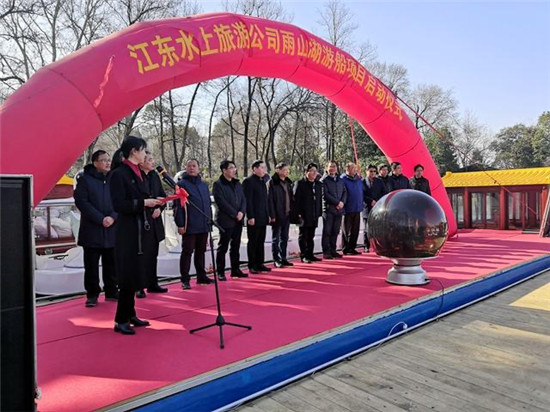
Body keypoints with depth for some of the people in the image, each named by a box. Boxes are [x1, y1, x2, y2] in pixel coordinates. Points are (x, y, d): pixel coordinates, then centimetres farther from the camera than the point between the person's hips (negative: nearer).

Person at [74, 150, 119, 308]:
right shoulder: (85, 179, -1)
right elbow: (81, 201, -9)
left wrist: (112, 217, -13)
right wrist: (100, 219, -16)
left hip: (112, 229, 3)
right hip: (91, 230, -3)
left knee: (111, 263, 10)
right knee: (91, 265, 4)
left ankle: (111, 291, 23)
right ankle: (92, 294, 15)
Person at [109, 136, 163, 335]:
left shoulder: (138, 173, 13)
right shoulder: (119, 174, -11)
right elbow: (118, 205, -17)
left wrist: (153, 202, 0)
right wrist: (143, 203, -21)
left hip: (140, 230, 8)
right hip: (128, 231, -8)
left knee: (136, 274, 14)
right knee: (129, 275, -4)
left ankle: (130, 314, 26)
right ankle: (120, 320, 7)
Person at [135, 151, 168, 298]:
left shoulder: (155, 176, 11)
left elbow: (163, 195, 13)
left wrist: (159, 208, -2)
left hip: (155, 221, 7)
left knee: (153, 254, 14)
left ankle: (152, 284, 24)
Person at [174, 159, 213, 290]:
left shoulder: (203, 185, 14)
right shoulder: (182, 184, -3)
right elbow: (178, 206, -9)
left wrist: (210, 220, 15)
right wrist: (180, 224, -15)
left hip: (204, 225, 6)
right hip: (189, 226, -6)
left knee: (201, 251, 14)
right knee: (187, 252, 0)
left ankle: (201, 276, 25)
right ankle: (185, 280, 7)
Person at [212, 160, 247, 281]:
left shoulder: (237, 183, 15)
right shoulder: (218, 184, -7)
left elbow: (243, 199, 11)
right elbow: (222, 203, -14)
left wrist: (242, 212, -6)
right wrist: (235, 214, -14)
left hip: (238, 220, 7)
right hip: (225, 220, -6)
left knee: (236, 246, 13)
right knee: (223, 247, 0)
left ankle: (235, 270, 22)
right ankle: (220, 272, 7)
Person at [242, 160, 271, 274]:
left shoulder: (262, 181, 16)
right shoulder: (249, 181, -10)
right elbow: (248, 200, -16)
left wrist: (268, 215, 15)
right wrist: (250, 217, -20)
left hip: (263, 218, 8)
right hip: (254, 218, -8)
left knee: (261, 241, 12)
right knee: (253, 242, 1)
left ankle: (259, 264, 20)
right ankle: (252, 266, 9)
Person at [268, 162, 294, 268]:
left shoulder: (288, 183, 14)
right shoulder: (272, 182, -8)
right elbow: (270, 199, -13)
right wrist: (272, 215, -18)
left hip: (287, 214, 7)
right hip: (277, 215, -7)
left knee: (284, 238, 12)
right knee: (276, 238, 2)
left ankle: (283, 259, 20)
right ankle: (276, 260, 7)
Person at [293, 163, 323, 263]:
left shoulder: (319, 184, 12)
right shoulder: (300, 183, -5)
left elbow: (320, 199, 15)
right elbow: (296, 199, -9)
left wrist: (319, 212, 8)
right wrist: (298, 213, -15)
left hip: (314, 216, 6)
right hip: (304, 215, -5)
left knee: (311, 236, 12)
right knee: (303, 236, 1)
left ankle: (310, 255, 20)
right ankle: (304, 256, 7)